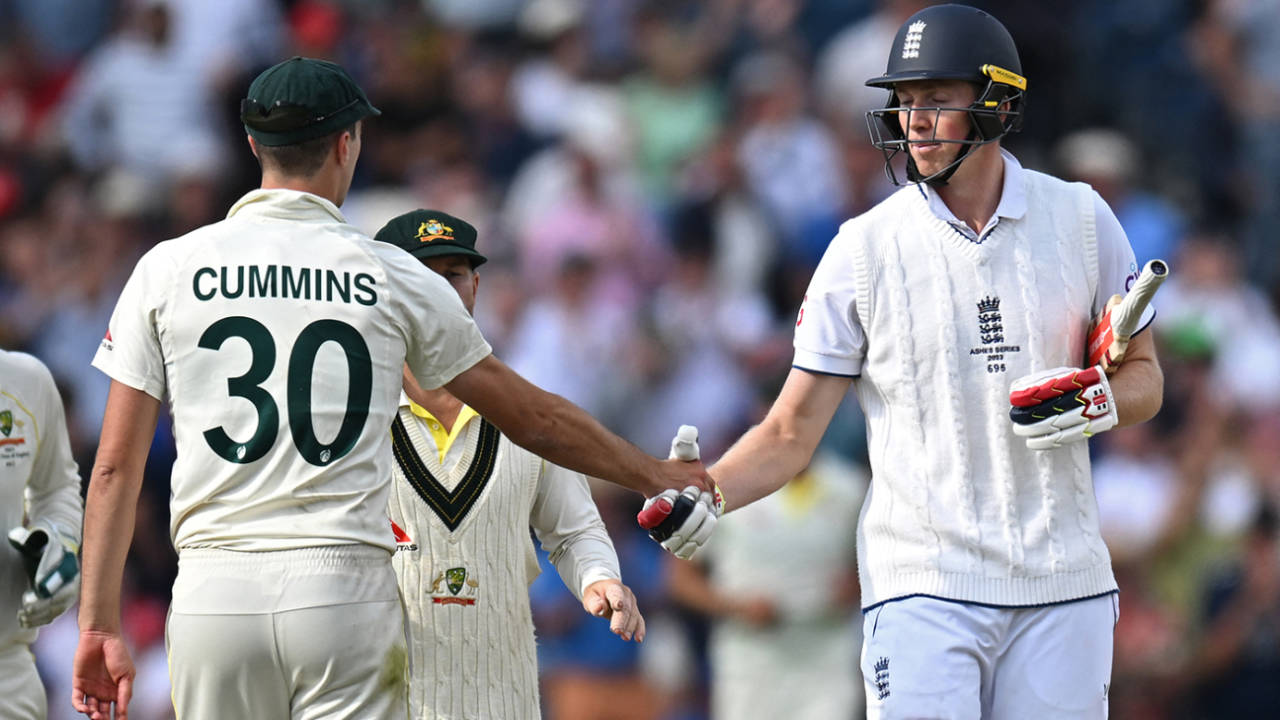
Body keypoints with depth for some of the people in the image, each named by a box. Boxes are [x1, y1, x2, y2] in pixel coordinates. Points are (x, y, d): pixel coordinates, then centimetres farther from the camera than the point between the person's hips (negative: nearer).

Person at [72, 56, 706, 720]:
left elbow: (114, 467, 3)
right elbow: (528, 415, 12)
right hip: (346, 590, -1)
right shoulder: (392, 277, 5)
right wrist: (654, 474, 26)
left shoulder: (169, 267, 5)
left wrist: (98, 625, 7)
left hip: (213, 594, 1)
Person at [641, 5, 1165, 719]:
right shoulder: (865, 248, 0)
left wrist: (1095, 401, -10)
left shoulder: (1081, 219, 5)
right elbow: (791, 433, 1)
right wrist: (705, 498, -17)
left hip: (1064, 586, 2)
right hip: (923, 583, -2)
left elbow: (1144, 378, 13)